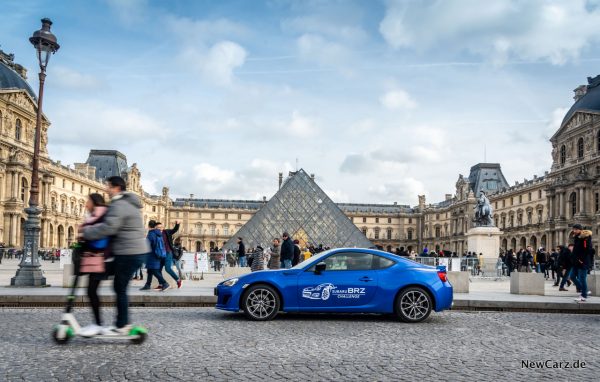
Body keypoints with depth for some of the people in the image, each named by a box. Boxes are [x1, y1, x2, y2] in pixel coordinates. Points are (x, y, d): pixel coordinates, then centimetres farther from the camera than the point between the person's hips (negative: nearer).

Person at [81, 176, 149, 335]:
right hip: (136, 250, 10)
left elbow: (108, 228, -23)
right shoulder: (129, 203, 20)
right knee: (120, 287, 14)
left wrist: (86, 233, -12)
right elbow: (111, 224, 23)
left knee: (120, 289, -3)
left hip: (128, 253, -10)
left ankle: (121, 326, 3)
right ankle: (124, 323, 19)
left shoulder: (119, 205, -14)